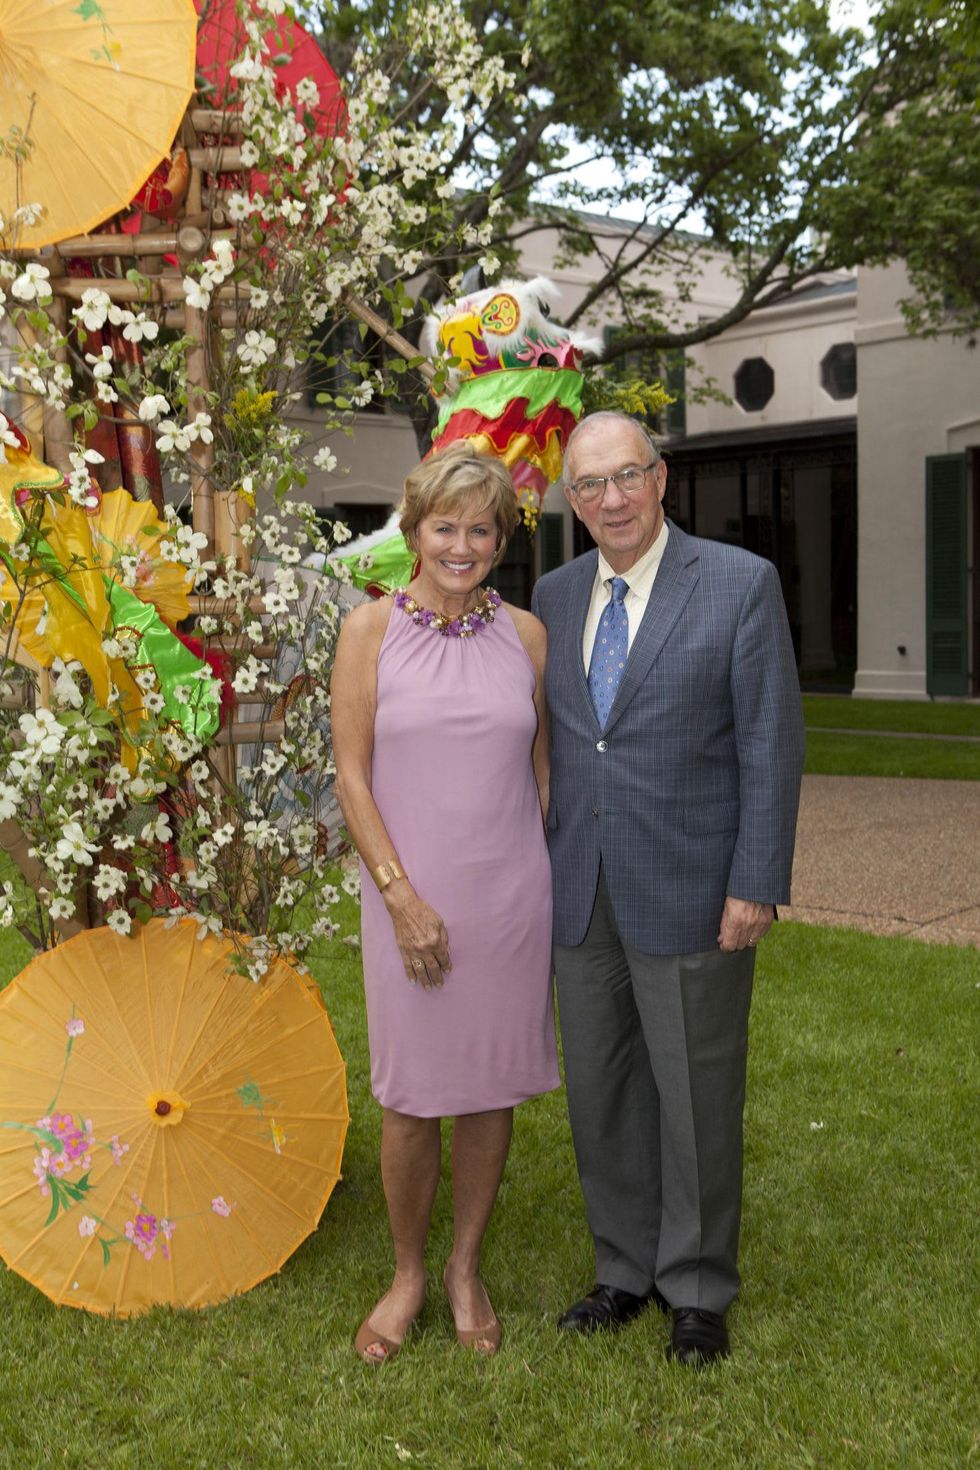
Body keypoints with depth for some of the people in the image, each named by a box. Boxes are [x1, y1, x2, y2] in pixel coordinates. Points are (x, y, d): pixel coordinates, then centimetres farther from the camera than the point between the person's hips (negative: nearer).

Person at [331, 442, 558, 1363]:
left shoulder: (525, 634, 4)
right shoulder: (370, 630, -3)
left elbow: (541, 766, 11)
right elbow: (351, 777, -5)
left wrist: (550, 888, 10)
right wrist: (402, 896, -11)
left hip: (511, 893, 2)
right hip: (411, 896, -2)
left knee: (491, 1088, 11)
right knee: (411, 1095, 6)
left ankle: (466, 1269, 30)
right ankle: (407, 1276, 27)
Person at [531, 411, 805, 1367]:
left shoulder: (741, 584, -7)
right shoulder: (553, 595, 8)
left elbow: (771, 742, -8)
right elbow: (546, 737, 12)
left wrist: (756, 886, -12)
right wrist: (537, 867, 10)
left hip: (690, 892, -4)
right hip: (580, 893, 5)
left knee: (696, 1097, 7)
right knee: (600, 1091, 14)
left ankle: (697, 1287, 27)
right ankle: (625, 1270, 33)